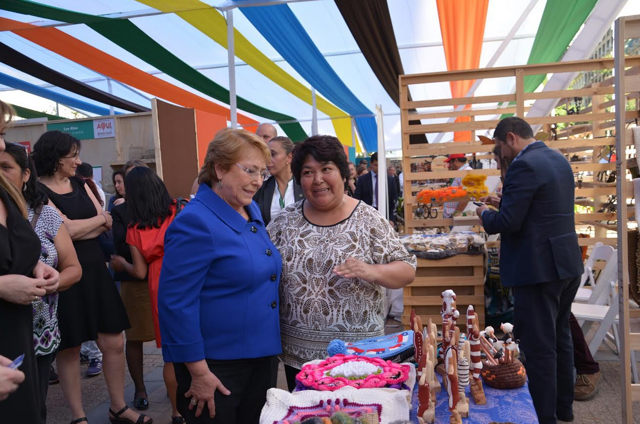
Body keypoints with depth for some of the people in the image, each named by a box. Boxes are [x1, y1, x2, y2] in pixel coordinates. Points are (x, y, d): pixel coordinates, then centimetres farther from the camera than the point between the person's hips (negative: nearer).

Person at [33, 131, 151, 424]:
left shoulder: (80, 184, 10)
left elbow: (108, 224, 1)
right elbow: (67, 229, -19)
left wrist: (77, 231, -15)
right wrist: (99, 219, -3)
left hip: (95, 271, 6)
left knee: (114, 343, 7)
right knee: (69, 349, 8)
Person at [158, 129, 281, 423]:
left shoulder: (252, 211, 4)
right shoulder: (196, 222, -20)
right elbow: (176, 302, -21)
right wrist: (198, 372, -18)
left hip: (262, 355, 8)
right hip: (216, 365, -7)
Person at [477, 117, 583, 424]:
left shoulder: (523, 166, -18)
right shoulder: (559, 160, 11)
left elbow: (507, 222, -22)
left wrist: (485, 214, -2)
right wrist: (508, 199, 17)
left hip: (539, 268, -10)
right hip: (567, 263, 10)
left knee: (538, 345, 1)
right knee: (560, 337, 21)